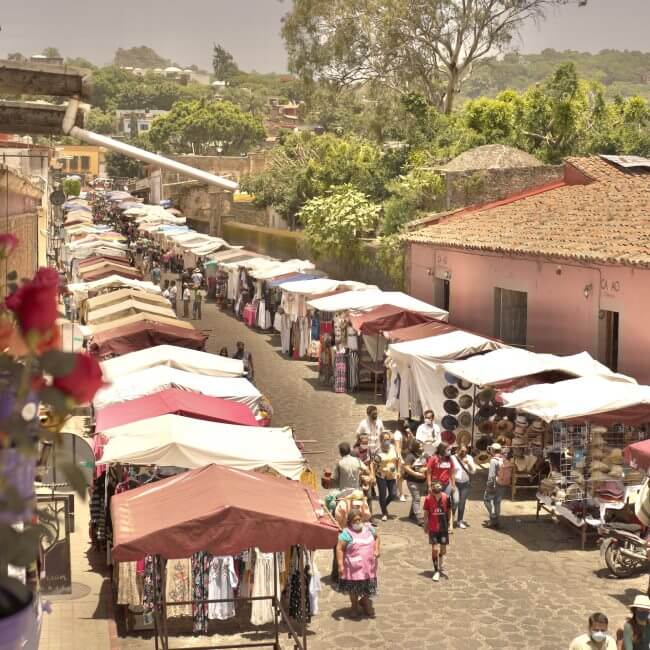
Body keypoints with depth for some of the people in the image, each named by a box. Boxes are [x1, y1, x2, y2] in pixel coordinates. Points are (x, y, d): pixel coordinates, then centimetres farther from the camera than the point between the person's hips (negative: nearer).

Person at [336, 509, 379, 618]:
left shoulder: (369, 528, 3)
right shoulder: (347, 533, -13)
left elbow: (377, 537, 21)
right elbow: (339, 548, -15)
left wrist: (376, 549, 5)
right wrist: (340, 565, -20)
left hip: (368, 566, 4)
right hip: (353, 567, -4)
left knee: (368, 588, 12)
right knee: (354, 589, 9)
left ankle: (364, 601, 40)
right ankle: (354, 607, 32)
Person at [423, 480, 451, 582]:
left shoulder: (446, 497, -11)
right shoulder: (428, 499, -14)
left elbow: (449, 512, 3)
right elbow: (426, 514, -3)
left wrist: (449, 524, 7)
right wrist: (425, 526, 3)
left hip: (443, 528, 2)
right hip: (433, 528, -2)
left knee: (443, 549, 9)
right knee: (435, 549, -8)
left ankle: (440, 566, 38)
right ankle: (436, 571, 6)